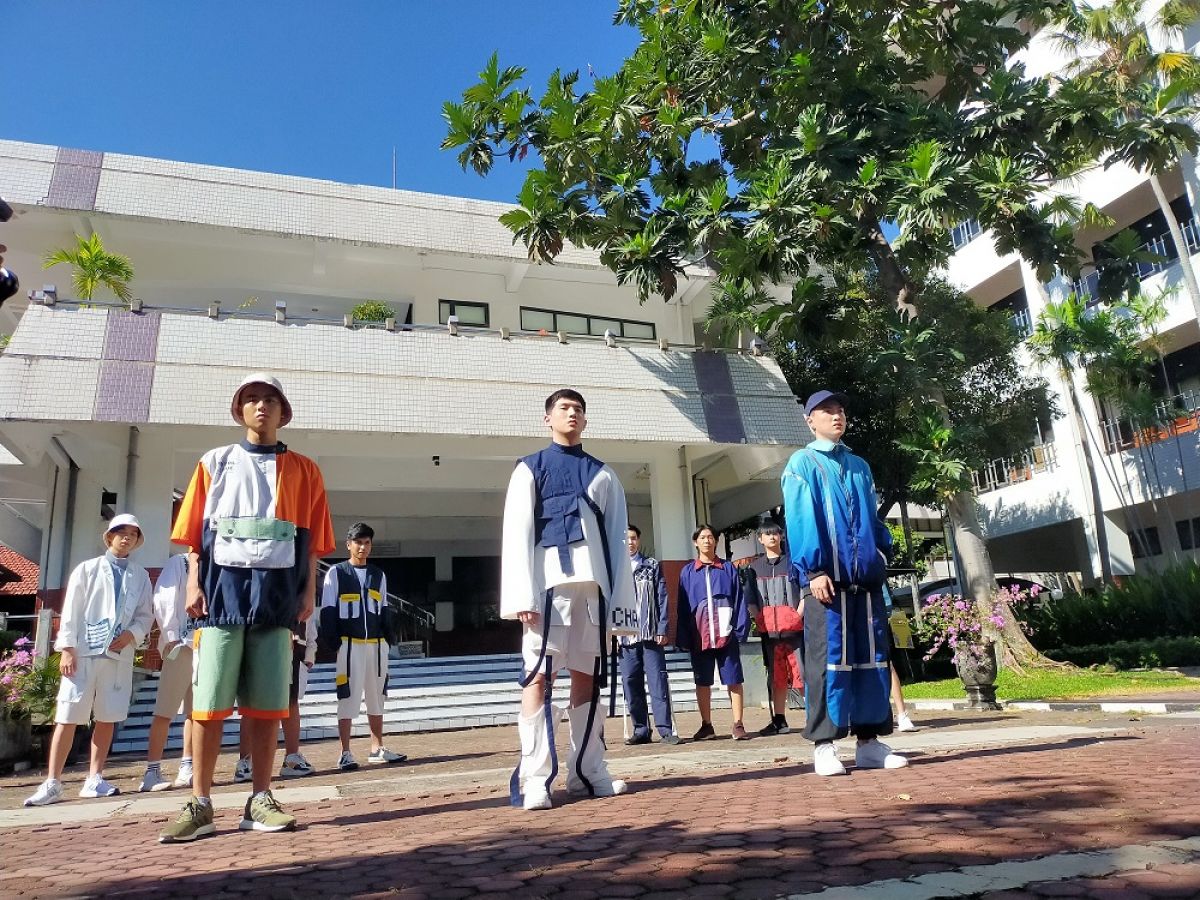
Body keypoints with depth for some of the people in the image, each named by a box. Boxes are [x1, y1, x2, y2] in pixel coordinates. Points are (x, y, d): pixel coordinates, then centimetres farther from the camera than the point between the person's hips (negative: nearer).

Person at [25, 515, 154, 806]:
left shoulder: (141, 576, 11)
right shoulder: (87, 569, 7)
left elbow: (146, 615, 11)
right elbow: (71, 611, 1)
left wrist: (132, 634, -9)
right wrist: (67, 648, -7)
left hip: (119, 655, 2)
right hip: (83, 651, -2)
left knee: (107, 718, 5)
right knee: (68, 718, -2)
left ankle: (94, 780, 14)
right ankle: (52, 783, 4)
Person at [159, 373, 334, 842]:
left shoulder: (303, 470, 12)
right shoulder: (214, 463, 12)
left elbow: (313, 537, 8)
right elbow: (194, 530, 6)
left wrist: (309, 591, 1)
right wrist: (194, 584, -4)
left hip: (278, 592, 1)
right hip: (223, 587, 0)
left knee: (267, 702, 3)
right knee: (209, 700, -1)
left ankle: (260, 801, 11)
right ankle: (200, 805, 7)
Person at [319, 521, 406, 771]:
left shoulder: (379, 575, 13)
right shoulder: (336, 573, -1)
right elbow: (328, 611, -4)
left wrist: (388, 636, 6)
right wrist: (332, 641, -11)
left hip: (376, 644, 5)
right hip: (349, 644, -5)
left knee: (377, 697, 11)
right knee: (348, 697, -3)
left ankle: (377, 749, 22)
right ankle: (345, 753, 4)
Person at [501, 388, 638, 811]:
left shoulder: (604, 475, 18)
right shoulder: (530, 468, 10)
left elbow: (617, 541, 12)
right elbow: (517, 535, 1)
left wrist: (620, 599, 4)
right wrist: (524, 595, -11)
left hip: (594, 583, 3)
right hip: (549, 581, -3)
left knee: (588, 677, 7)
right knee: (539, 676, -6)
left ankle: (588, 771, 16)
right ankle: (534, 779, -3)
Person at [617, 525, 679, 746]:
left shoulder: (652, 566, 10)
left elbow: (662, 598, 5)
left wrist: (662, 628, -5)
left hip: (651, 634, -1)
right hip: (625, 635, 1)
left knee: (658, 680, -4)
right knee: (631, 683, 3)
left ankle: (665, 729, -2)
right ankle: (641, 730, 12)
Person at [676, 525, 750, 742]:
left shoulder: (728, 569, 6)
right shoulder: (687, 572, 7)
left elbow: (739, 601, 4)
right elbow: (683, 607, 6)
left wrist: (741, 629, -5)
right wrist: (683, 638, 1)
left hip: (726, 634, -1)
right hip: (700, 636, 1)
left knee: (734, 680, 2)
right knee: (702, 682, 9)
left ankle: (738, 725, 9)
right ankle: (706, 726, 20)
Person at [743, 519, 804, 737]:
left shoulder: (792, 561, 6)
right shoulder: (755, 567, 14)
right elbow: (750, 599, 14)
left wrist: (799, 615, -11)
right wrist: (759, 620, 0)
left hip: (794, 628, -3)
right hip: (769, 630, 3)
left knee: (802, 674, -7)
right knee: (776, 677, 9)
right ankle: (779, 721, 15)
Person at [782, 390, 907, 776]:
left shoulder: (859, 466, 21)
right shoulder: (802, 463, 3)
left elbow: (873, 518, 23)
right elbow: (800, 520, -7)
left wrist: (881, 553, 7)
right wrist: (813, 570, -16)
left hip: (865, 577, 6)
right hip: (827, 577, -6)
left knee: (871, 657, 6)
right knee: (827, 659, -6)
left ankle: (869, 742, 14)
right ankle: (824, 745, 0)